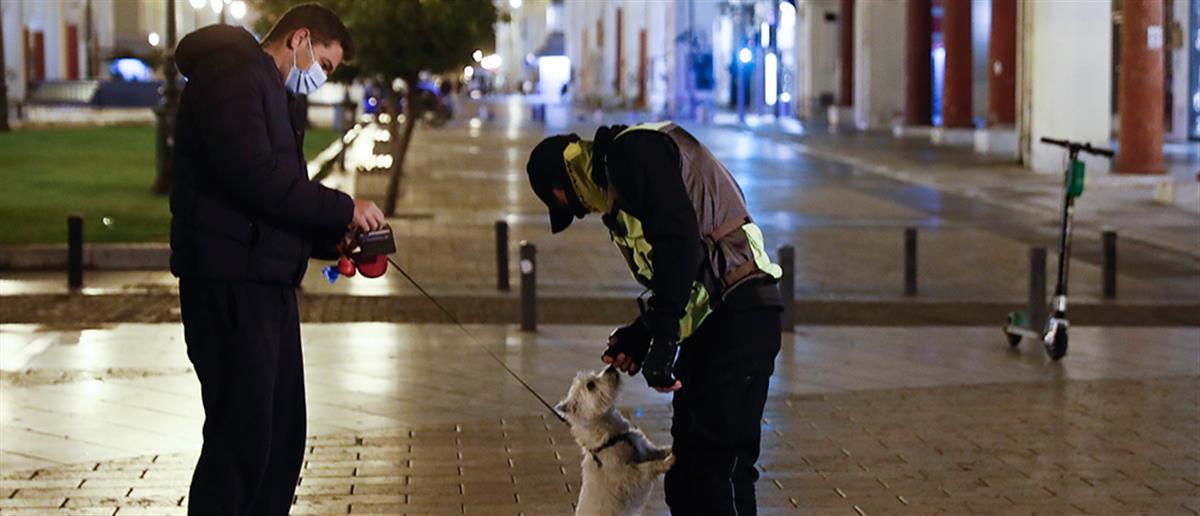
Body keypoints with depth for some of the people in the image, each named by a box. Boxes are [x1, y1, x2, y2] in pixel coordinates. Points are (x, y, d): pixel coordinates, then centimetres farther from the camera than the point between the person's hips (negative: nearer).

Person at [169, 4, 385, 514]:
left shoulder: (270, 90, 24)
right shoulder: (232, 72, -9)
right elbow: (254, 176, -23)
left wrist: (337, 239, 9)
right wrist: (343, 209, -14)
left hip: (268, 282, 11)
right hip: (231, 284, -11)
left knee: (283, 439, 12)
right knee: (242, 439, -10)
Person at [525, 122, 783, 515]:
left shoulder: (634, 151, -7)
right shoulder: (616, 195, 25)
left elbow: (679, 240, -21)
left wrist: (662, 339, -22)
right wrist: (641, 334, 13)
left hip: (739, 316, -11)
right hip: (708, 321, 11)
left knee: (719, 466, -13)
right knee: (686, 471, 14)